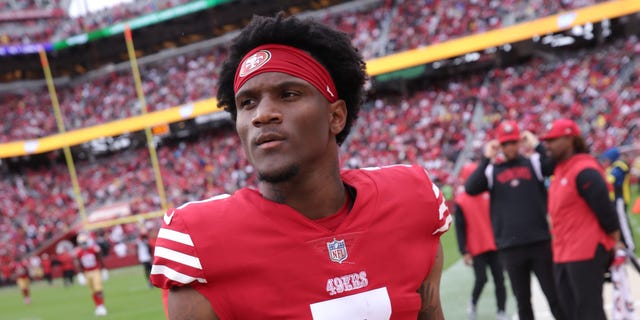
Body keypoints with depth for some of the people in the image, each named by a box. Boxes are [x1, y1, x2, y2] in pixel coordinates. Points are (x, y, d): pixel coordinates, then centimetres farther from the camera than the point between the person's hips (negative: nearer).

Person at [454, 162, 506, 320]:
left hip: (494, 246, 3)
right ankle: (473, 304, 19)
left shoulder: (488, 195, 5)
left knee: (499, 279, 1)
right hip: (476, 248, -3)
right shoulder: (460, 202, -5)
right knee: (481, 279, -8)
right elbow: (460, 229, -5)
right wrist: (464, 252, -9)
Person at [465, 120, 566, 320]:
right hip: (510, 247, 1)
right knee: (522, 300, 9)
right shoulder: (491, 170, 7)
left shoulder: (533, 163, 7)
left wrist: (537, 146, -12)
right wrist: (486, 159, -10)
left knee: (554, 296, 1)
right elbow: (470, 189, -8)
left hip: (540, 242, -1)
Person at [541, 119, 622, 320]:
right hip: (562, 255, 10)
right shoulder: (560, 169, 13)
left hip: (586, 253, -10)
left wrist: (614, 242, -9)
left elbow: (604, 208, -16)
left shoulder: (584, 171, -16)